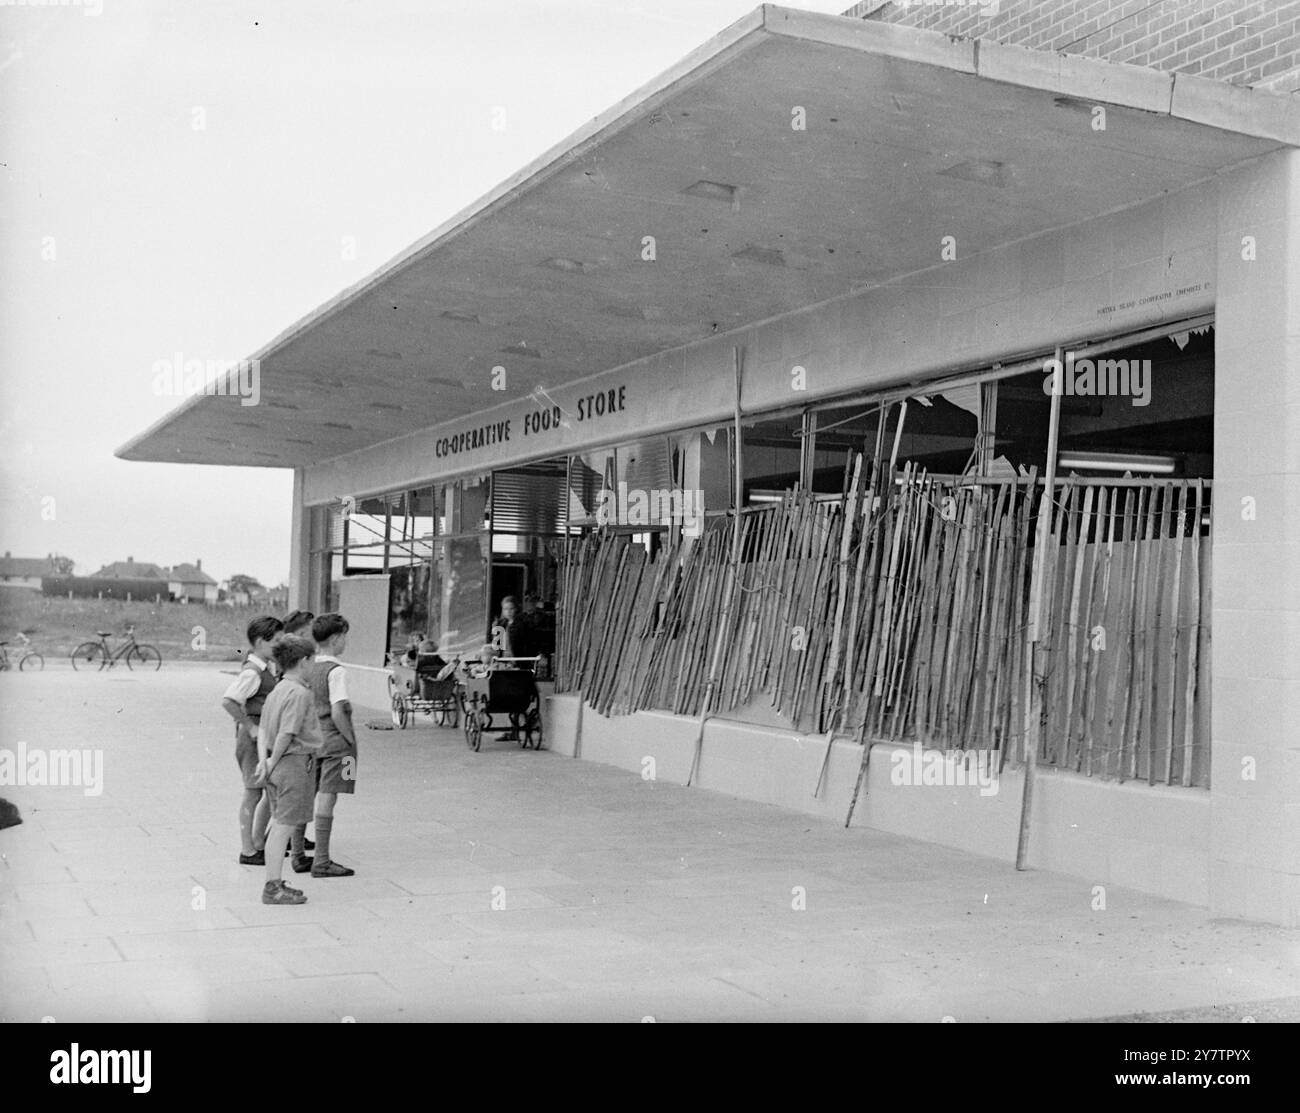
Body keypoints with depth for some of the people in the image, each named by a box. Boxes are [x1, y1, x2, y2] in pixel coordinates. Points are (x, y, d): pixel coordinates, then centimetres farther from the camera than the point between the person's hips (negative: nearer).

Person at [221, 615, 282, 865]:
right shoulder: (252, 672, -18)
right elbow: (228, 701, -27)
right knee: (253, 793, 0)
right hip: (254, 737, -9)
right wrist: (249, 727, -23)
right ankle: (248, 851, 9)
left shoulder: (266, 669, 11)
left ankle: (258, 843, 26)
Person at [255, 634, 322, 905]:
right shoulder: (300, 693, -17)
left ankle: (273, 883, 22)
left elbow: (263, 729, 9)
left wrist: (263, 759, 0)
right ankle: (273, 888, -1)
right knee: (284, 827, -4)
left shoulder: (277, 690, 12)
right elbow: (287, 734, -21)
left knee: (280, 826, 15)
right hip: (296, 763, -9)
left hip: (279, 765, 9)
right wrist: (273, 761, -10)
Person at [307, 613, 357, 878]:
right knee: (326, 800, -5)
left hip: (313, 738, 8)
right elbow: (338, 713, -21)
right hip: (335, 739, -8)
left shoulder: (309, 669, 8)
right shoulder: (336, 671, -15)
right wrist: (351, 739, -10)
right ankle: (321, 862, -1)